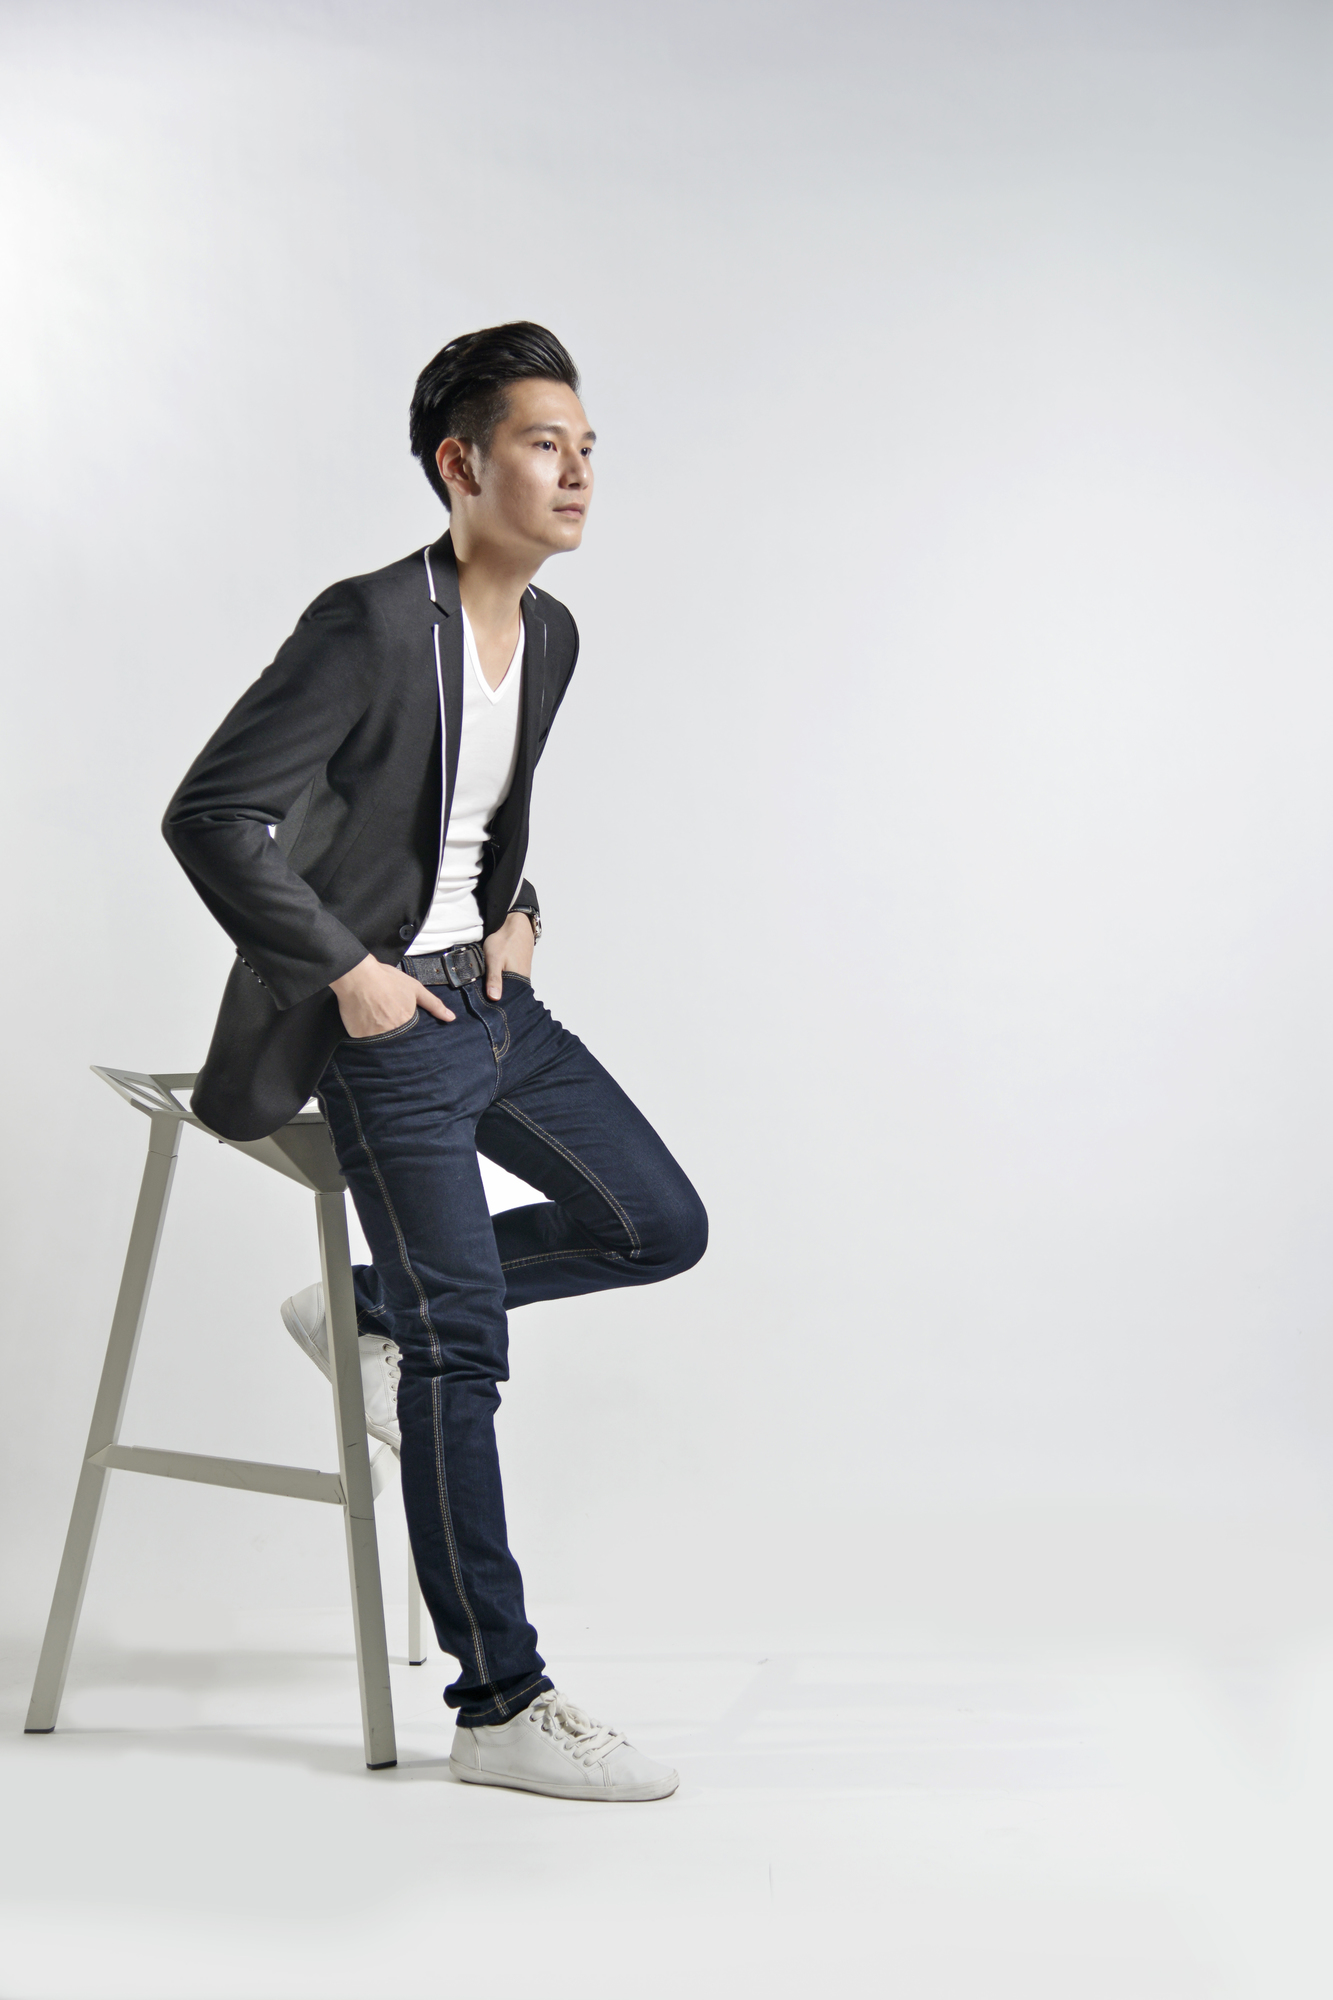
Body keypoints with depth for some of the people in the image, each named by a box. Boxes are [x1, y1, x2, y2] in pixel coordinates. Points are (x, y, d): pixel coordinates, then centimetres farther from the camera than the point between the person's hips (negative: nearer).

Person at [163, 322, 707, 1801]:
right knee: (465, 1353, -7)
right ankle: (501, 1708, 2)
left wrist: (517, 911, 8)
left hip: (494, 1000, 9)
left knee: (661, 1227, 8)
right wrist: (350, 974, -19)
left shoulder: (550, 634, 6)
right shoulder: (370, 627, -19)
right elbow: (209, 817, -21)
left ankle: (369, 1314, 21)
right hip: (385, 1023, -8)